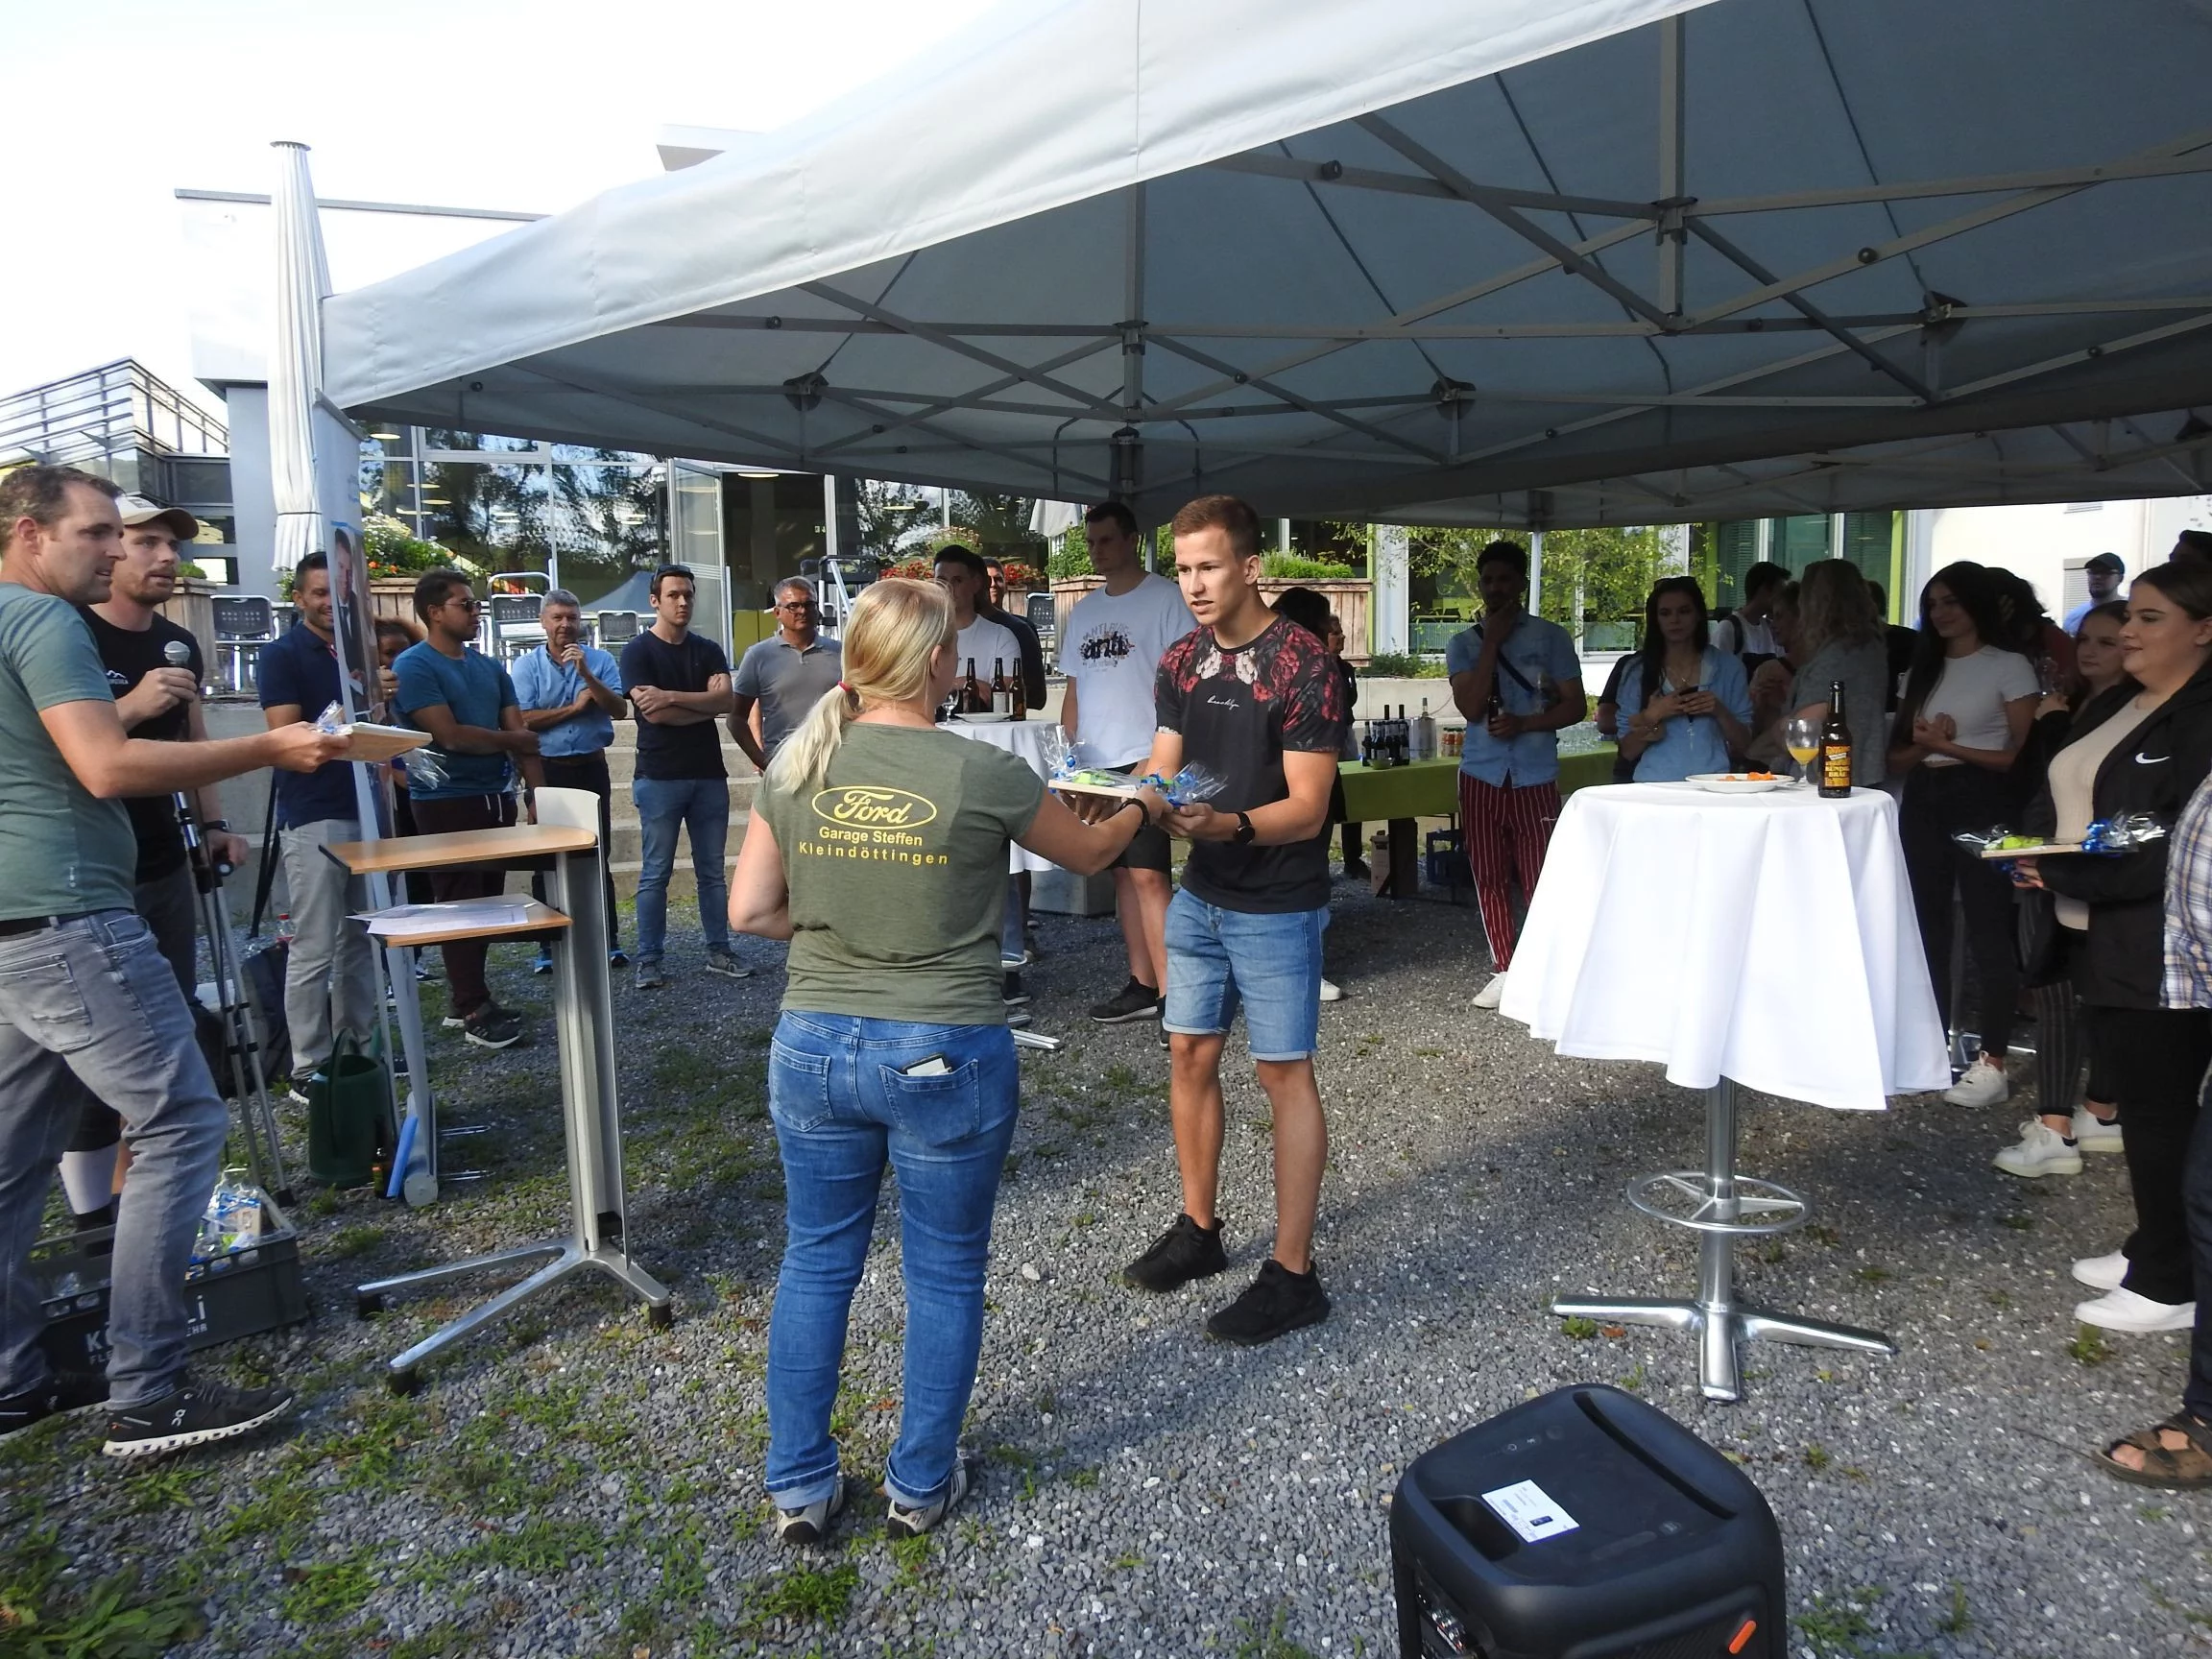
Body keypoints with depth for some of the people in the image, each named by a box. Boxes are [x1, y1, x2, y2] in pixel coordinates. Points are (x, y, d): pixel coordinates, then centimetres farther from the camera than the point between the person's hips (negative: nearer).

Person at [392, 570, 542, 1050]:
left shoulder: (489, 666, 13)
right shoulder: (413, 666, -9)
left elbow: (521, 734, 9)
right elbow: (451, 735, -17)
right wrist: (513, 739, -2)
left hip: (496, 799, 7)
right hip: (447, 803, -7)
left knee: (487, 902, 11)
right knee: (459, 905, -1)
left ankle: (461, 999, 23)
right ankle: (474, 1010, 5)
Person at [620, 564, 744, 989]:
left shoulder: (708, 650, 11)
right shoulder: (638, 651, -1)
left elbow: (727, 699, -6)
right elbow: (653, 713, -14)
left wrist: (672, 696, -16)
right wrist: (706, 704, -5)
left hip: (708, 775, 4)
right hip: (660, 777, -4)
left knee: (712, 871, 9)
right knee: (655, 874, 1)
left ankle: (719, 951, 16)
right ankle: (649, 960, 7)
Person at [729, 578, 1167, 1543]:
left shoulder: (796, 766, -4)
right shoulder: (981, 775, -14)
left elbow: (749, 911, -1)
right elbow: (1088, 854, 4)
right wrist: (1140, 808, 24)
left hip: (814, 1050, 4)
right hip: (945, 1059, -3)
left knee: (816, 1263, 19)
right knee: (944, 1274, 15)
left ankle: (799, 1488, 31)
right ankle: (921, 1485, 31)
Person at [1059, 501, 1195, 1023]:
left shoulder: (1165, 599, -3)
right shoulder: (1084, 611, 18)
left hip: (1146, 762, -7)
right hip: (1096, 764, 7)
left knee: (1147, 875, -12)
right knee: (1123, 874, 10)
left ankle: (1169, 994, -9)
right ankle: (1141, 985, 18)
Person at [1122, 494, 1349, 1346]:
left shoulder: (1304, 666, -16)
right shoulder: (1182, 661, 5)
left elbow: (1306, 809, -18)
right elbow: (1161, 771, 6)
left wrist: (1225, 825, -35)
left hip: (1277, 908, -7)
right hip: (1200, 898, 7)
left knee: (1284, 1075, 1)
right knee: (1190, 1054, 13)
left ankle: (1293, 1274, 11)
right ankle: (1197, 1230, 31)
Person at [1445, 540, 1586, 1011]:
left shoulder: (1550, 637, 4)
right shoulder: (1463, 644, 7)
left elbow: (1575, 705, 1)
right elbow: (1471, 707, -7)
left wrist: (1524, 723, -14)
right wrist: (1492, 642, -8)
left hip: (1535, 776, -2)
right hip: (1481, 775, 2)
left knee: (1539, 877, -5)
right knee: (1489, 875, 7)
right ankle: (1505, 970, 18)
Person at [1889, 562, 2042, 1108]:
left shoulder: (2009, 667, -2)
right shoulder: (1922, 670, 15)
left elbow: (2023, 755, -10)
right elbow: (1897, 757, 13)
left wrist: (1949, 746, -12)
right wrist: (1921, 744, -8)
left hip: (1981, 804, -6)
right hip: (1922, 802, 6)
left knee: (1988, 934, -4)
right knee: (1927, 930, 9)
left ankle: (1992, 1064, 1)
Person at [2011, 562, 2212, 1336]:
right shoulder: (2113, 707, 13)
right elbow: (2065, 798, 19)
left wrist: (2067, 874, -22)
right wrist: (2031, 849, 0)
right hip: (2109, 939, 8)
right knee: (2144, 1098, 17)